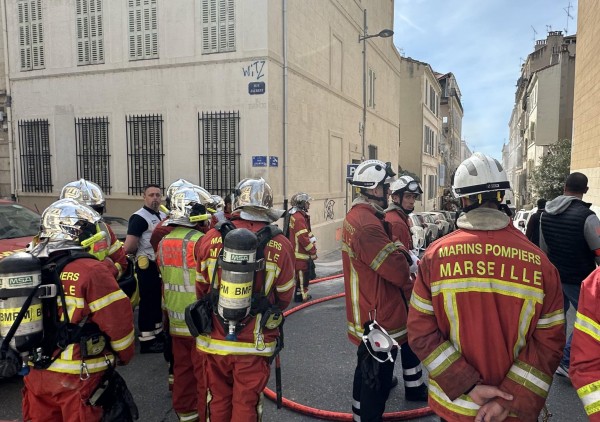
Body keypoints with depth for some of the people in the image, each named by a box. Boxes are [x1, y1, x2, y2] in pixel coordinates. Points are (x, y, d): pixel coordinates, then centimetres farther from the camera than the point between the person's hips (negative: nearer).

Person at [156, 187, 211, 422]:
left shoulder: (164, 242, 4)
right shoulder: (199, 241, -21)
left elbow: (164, 279, 13)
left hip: (176, 320, 8)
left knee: (182, 368, 20)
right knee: (204, 373, 4)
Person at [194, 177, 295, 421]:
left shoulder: (210, 238, -10)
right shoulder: (280, 245, -14)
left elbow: (201, 290, 4)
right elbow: (285, 296, -1)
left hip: (214, 341, 2)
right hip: (255, 344, -2)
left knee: (218, 400, 22)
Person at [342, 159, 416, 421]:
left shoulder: (354, 216, 7)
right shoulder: (368, 225, -26)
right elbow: (400, 273, -27)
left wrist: (398, 253, -7)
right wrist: (403, 253, -7)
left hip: (364, 314, 11)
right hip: (379, 320, -11)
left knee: (366, 370, 26)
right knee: (377, 381, 6)